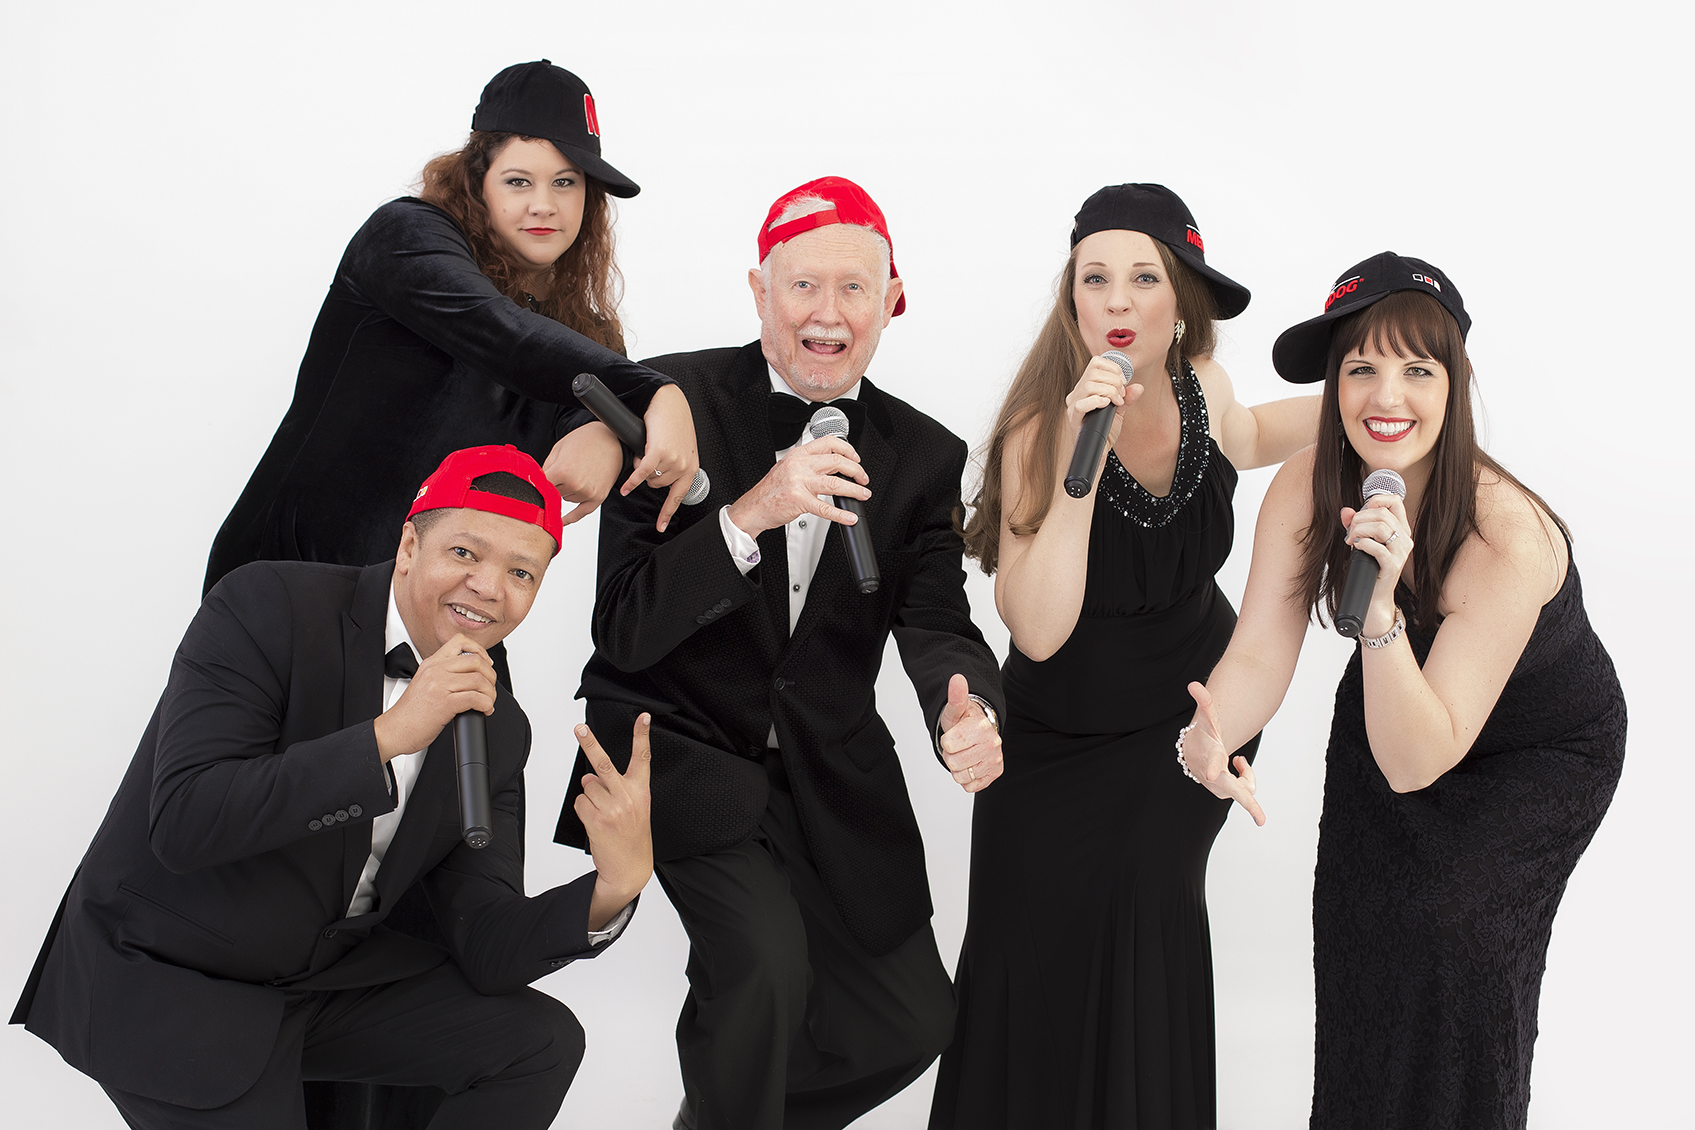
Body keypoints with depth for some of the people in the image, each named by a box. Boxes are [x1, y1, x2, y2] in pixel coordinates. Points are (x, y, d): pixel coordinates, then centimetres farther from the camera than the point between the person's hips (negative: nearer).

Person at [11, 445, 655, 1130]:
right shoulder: (269, 609, -18)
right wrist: (387, 736, -33)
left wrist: (616, 888, -24)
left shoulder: (500, 729, -1)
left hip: (324, 973, 6)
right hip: (161, 980, -6)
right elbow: (183, 823, -30)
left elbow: (489, 953, -5)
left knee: (541, 1040, -2)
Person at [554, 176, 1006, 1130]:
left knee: (912, 1021, 6)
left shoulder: (925, 455, 1)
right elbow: (624, 632, -17)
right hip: (683, 747, -5)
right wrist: (750, 515, -32)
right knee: (767, 964, -26)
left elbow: (938, 622, -8)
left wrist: (971, 711, -32)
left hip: (831, 768, 5)